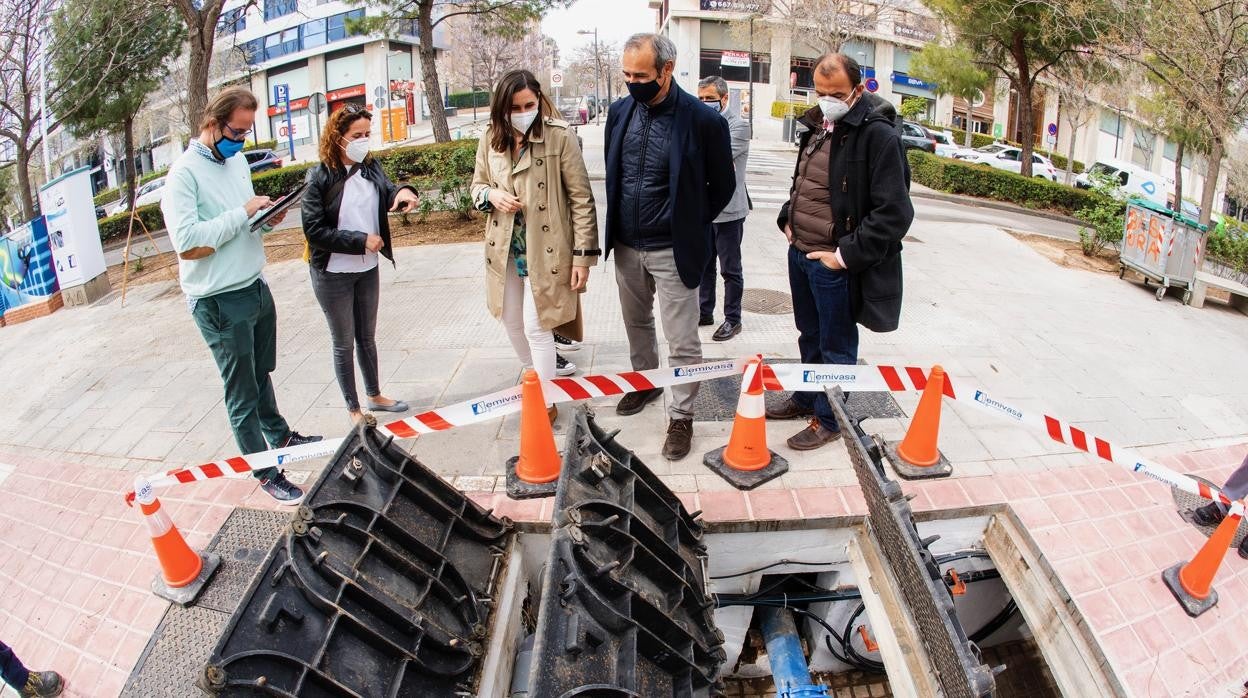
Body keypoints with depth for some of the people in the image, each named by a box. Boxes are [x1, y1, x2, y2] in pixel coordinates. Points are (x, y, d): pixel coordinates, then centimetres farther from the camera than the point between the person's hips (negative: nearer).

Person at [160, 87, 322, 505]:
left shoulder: (237, 160, 7)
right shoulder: (184, 173, -17)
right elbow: (187, 243, -26)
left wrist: (267, 219, -3)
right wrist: (244, 213, -23)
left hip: (256, 286, 7)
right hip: (219, 301, -7)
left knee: (261, 374, 26)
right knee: (242, 395, 5)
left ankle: (279, 435, 45)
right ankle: (265, 472, 17)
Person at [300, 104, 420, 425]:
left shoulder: (371, 167, 0)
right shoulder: (319, 177, -14)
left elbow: (388, 192, -14)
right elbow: (314, 230, -17)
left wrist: (402, 193, -37)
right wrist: (361, 240, -19)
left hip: (368, 269, 5)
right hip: (333, 274, -5)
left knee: (367, 337, 20)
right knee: (344, 343, 9)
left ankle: (374, 395, 37)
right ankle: (353, 408, 24)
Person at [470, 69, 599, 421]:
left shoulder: (560, 136, -13)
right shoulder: (491, 139, 1)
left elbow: (581, 199, -12)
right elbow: (477, 184, 14)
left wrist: (583, 255, -14)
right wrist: (492, 195, -11)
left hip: (545, 248, -6)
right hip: (505, 247, 6)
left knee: (536, 327, -4)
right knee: (512, 322, 17)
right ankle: (535, 380, 43)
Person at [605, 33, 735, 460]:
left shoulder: (703, 120, -16)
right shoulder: (620, 112, 0)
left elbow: (722, 185, -3)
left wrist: (689, 226, 2)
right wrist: (617, 226, 14)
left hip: (672, 251, -5)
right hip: (626, 247, 6)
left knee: (682, 342, 2)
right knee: (637, 324, 23)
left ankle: (681, 417, 18)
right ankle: (645, 382, 46)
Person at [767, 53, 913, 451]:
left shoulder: (878, 135, -17)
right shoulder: (818, 126, 9)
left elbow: (894, 213, -21)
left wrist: (847, 254, -20)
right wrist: (788, 220, 9)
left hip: (834, 264, -8)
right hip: (799, 253, 8)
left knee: (835, 345, 8)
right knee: (809, 335, 23)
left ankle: (828, 420, 24)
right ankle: (807, 399, 42)